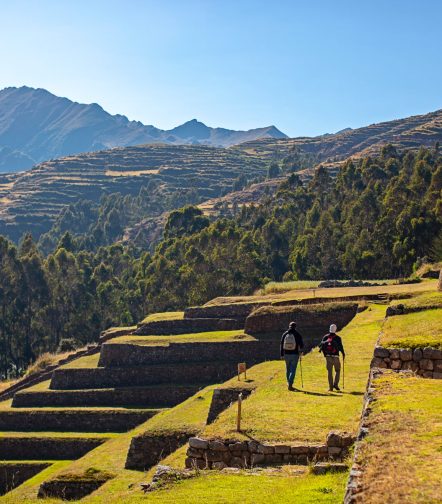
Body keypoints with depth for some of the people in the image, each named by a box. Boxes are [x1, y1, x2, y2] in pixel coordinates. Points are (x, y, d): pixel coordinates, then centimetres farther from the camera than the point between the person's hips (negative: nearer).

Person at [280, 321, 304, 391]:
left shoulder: (285, 334, 1)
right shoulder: (297, 335, -7)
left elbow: (281, 345, 3)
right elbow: (301, 345, -3)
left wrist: (282, 355, 10)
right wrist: (300, 348, 22)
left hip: (286, 354, 3)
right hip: (295, 354, -3)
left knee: (288, 369, 19)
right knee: (293, 370, -2)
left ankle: (289, 383, 31)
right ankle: (290, 385, -12)